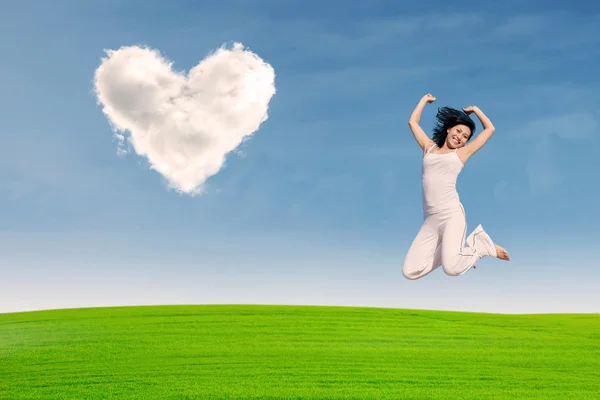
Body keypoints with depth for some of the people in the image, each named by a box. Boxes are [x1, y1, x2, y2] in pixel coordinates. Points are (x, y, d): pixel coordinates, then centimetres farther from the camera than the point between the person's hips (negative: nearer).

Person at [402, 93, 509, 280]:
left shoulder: (462, 153, 13)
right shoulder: (429, 147, 20)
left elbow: (490, 129, 19)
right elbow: (412, 122, 29)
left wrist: (475, 109, 30)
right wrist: (425, 99, 35)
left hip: (452, 215, -4)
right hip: (430, 220, 4)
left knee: (452, 268, -26)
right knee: (410, 272, -10)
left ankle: (481, 245, 7)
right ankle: (451, 250, 15)